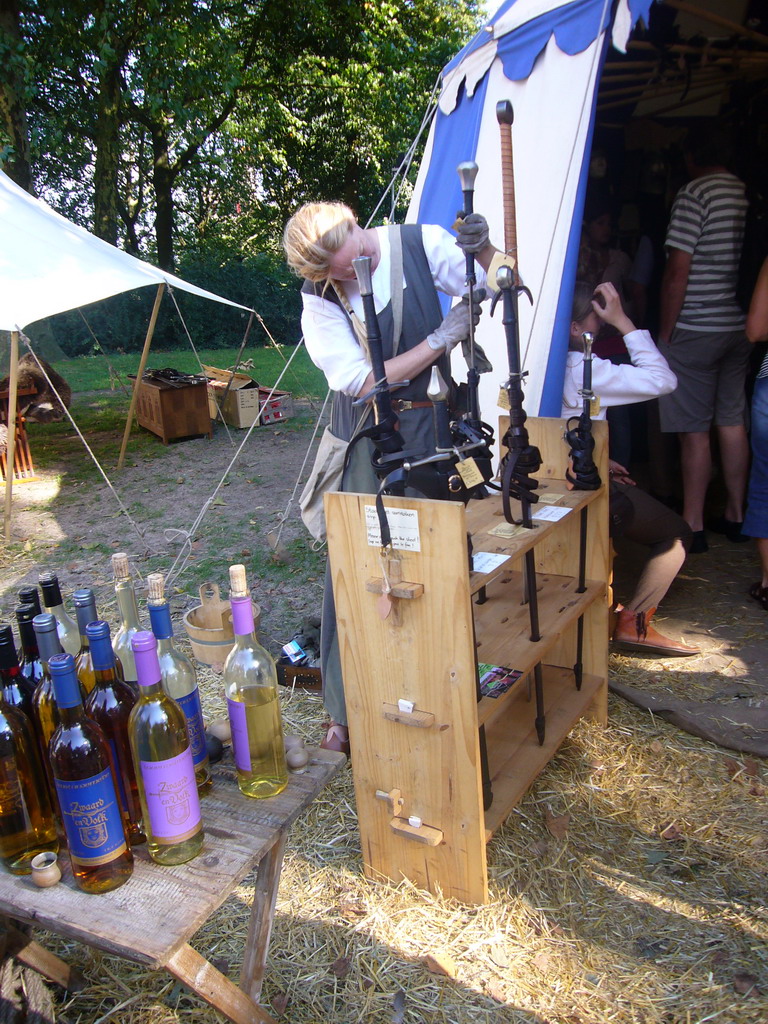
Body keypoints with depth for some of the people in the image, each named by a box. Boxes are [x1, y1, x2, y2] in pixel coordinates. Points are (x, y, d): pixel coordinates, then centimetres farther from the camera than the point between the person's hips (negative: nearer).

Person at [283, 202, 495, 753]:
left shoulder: (421, 243, -6)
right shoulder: (320, 297, -7)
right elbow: (361, 381, -13)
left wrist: (484, 251, -24)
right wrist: (441, 338, -19)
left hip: (427, 424, 1)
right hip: (364, 435, 0)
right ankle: (348, 711, 16)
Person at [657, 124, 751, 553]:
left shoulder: (694, 195, -10)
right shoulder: (749, 195, 11)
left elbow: (678, 270, -14)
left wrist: (665, 332, -8)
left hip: (695, 330, -7)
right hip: (739, 328, 7)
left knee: (694, 431, -3)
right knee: (733, 423, 12)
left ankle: (692, 526, 2)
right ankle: (735, 515, 21)